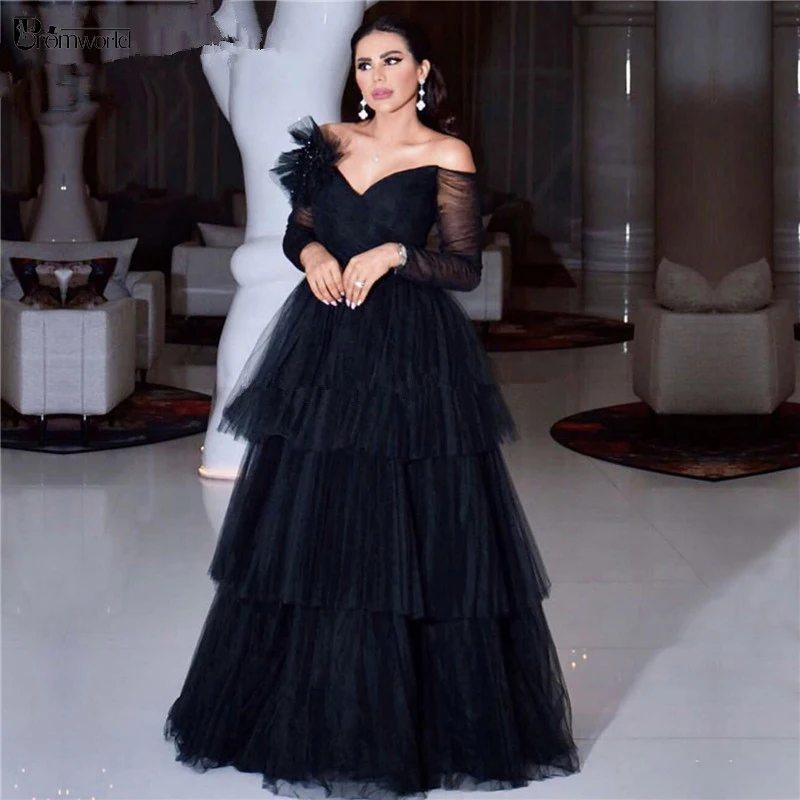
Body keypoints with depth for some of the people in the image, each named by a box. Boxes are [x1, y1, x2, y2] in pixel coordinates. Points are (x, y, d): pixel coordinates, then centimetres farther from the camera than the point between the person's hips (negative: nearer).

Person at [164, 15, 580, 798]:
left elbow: (465, 268, -4)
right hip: (325, 350, 5)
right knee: (309, 525, 7)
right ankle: (315, 711, 20)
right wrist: (312, 253, -7)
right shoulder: (331, 141, 11)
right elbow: (295, 231, 14)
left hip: (412, 356, -4)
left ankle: (420, 714, 9)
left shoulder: (447, 155, -2)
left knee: (412, 534, -3)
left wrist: (394, 252, -18)